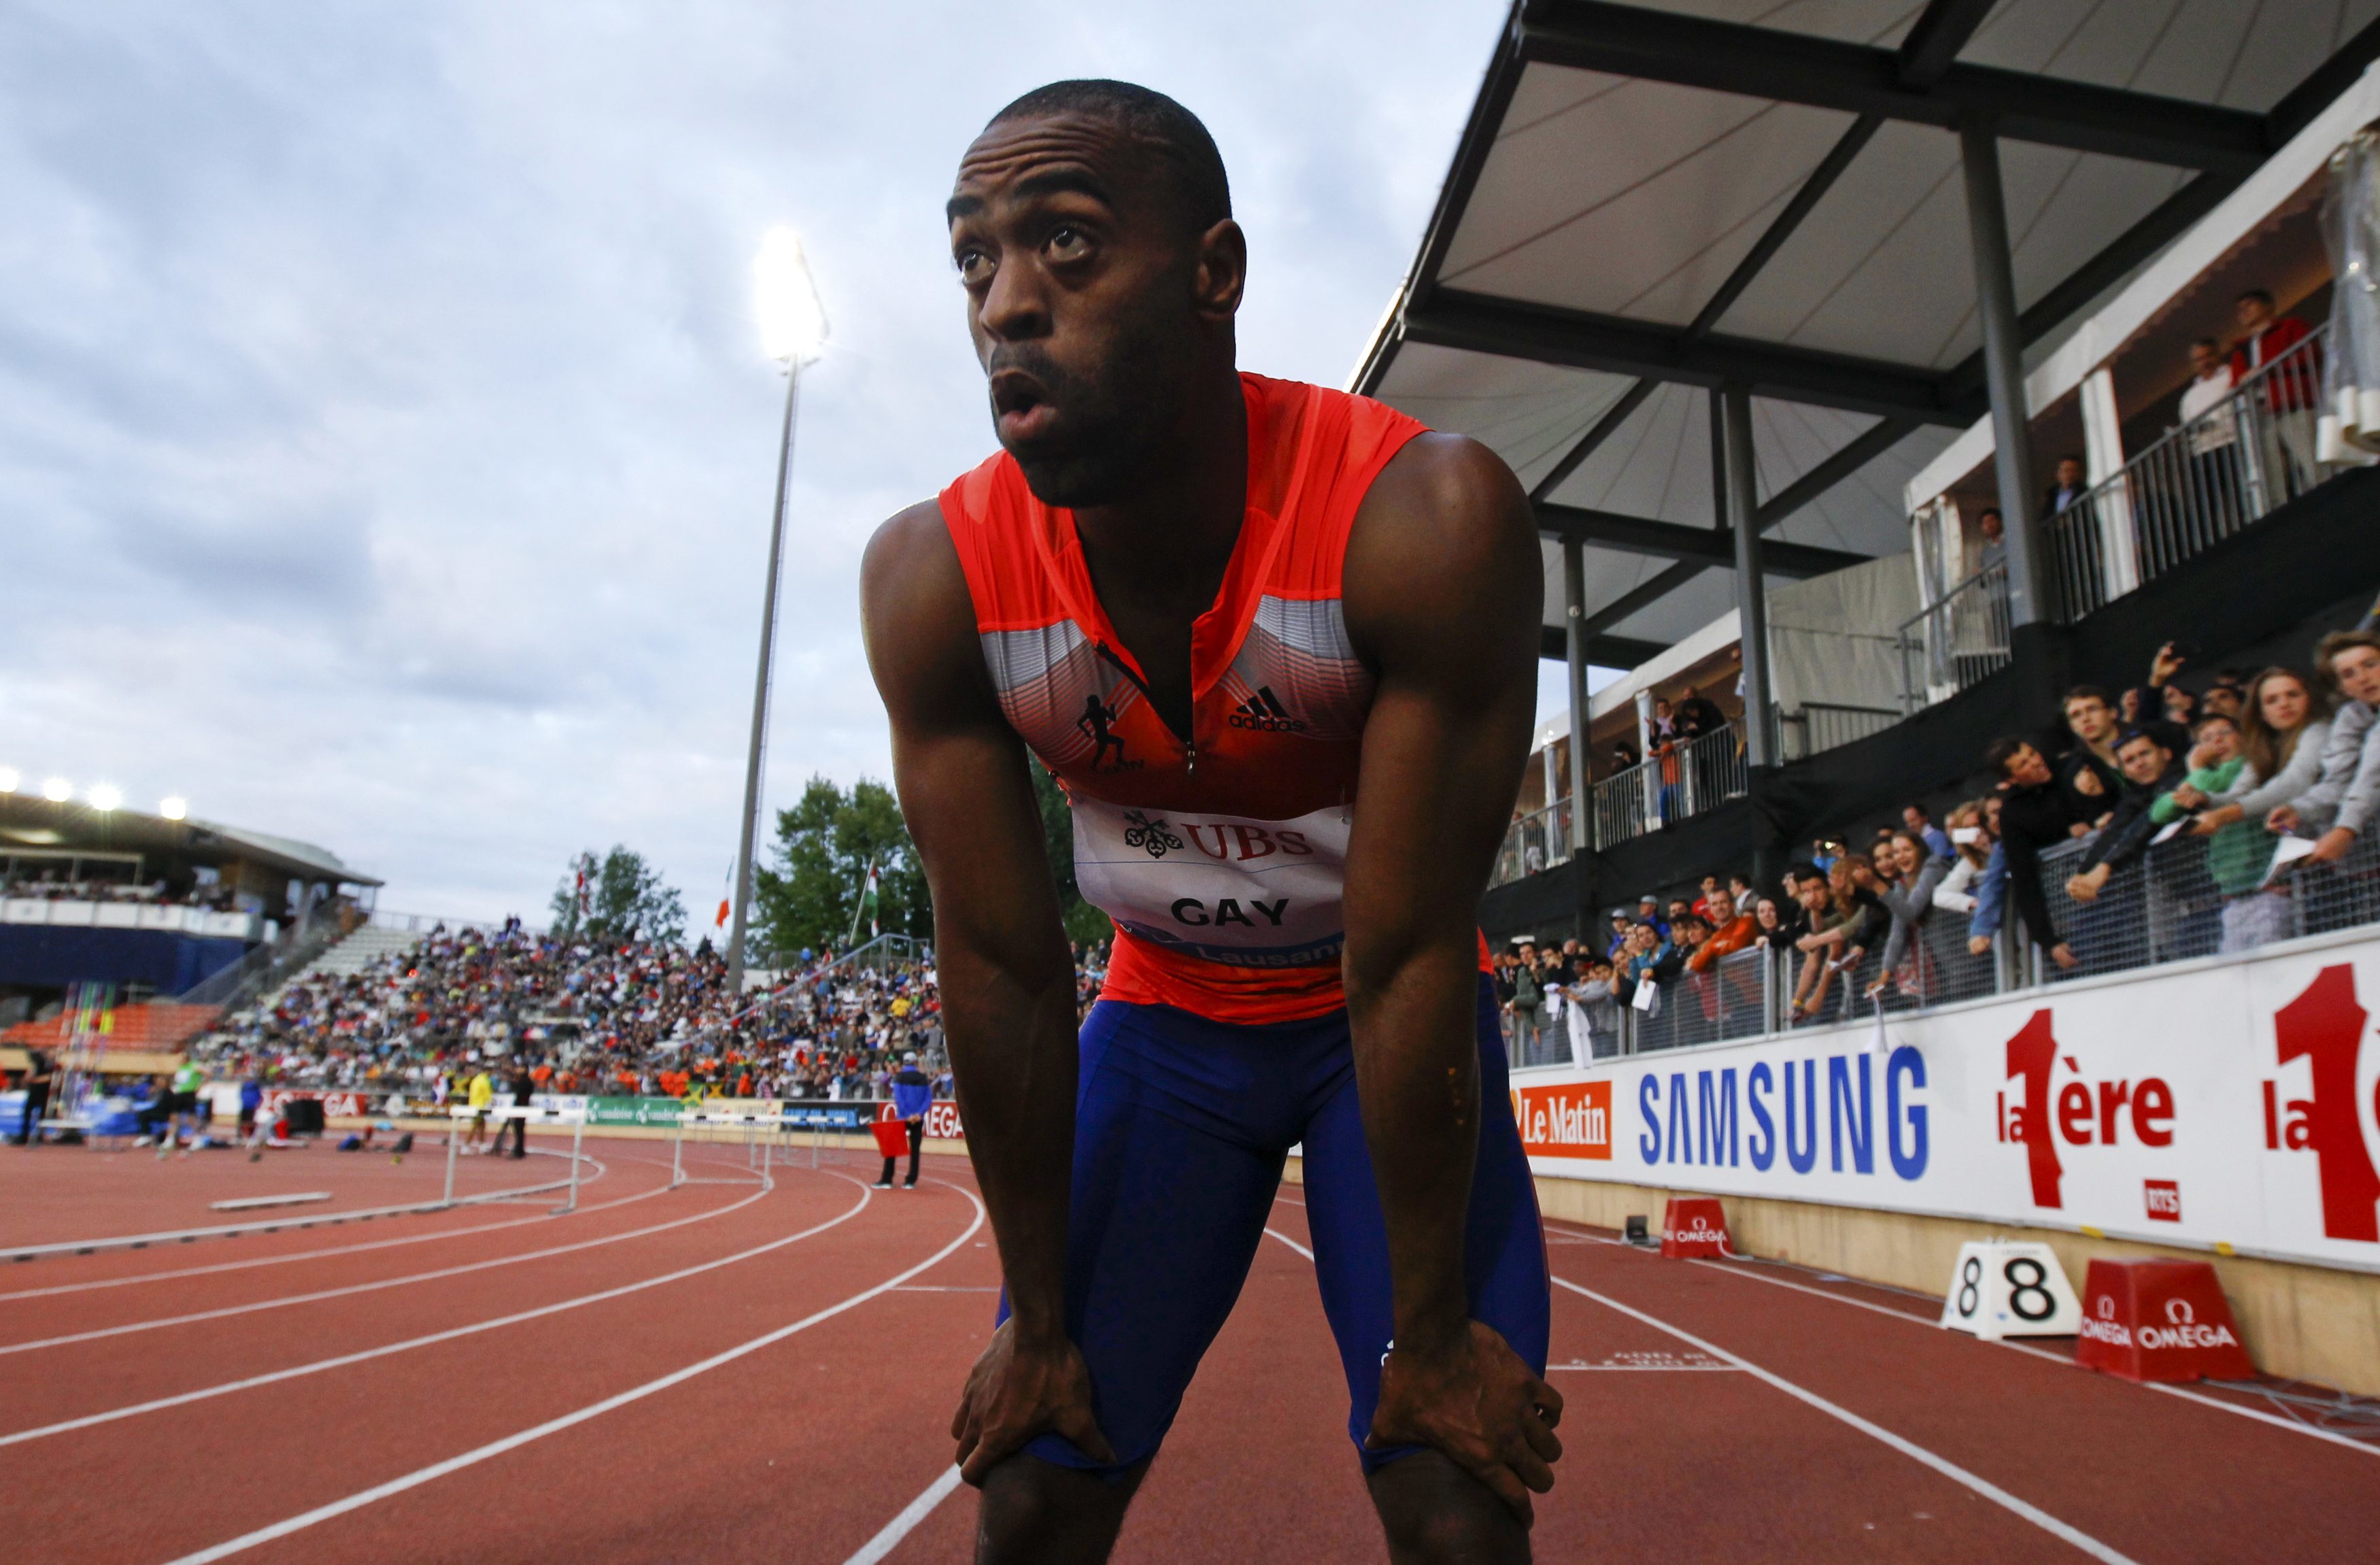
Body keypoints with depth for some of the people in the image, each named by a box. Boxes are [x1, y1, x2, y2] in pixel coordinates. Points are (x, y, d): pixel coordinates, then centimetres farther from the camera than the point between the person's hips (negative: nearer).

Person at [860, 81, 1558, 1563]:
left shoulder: (1427, 523, -30)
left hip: (1400, 1023, -1)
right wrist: (1041, 1323, -7)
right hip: (1163, 1017, 2)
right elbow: (1000, 969, -15)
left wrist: (1430, 1336, -15)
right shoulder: (932, 579, -21)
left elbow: (1404, 958, -25)